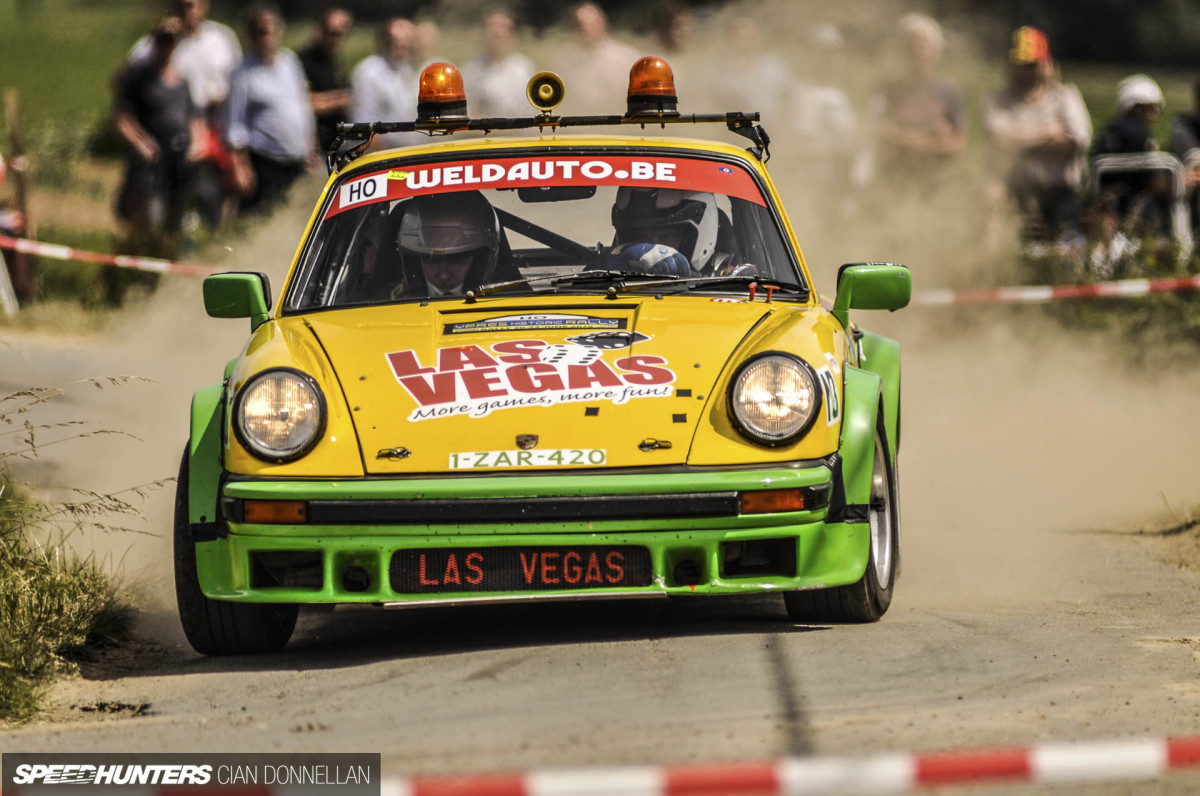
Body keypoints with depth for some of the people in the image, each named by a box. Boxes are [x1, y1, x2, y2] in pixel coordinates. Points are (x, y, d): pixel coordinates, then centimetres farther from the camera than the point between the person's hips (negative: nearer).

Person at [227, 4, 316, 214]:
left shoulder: (290, 60, 10)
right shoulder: (245, 74, -6)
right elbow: (236, 125, -5)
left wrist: (310, 148, 21)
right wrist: (240, 166, -11)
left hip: (297, 160, 5)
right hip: (264, 162, -5)